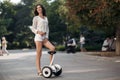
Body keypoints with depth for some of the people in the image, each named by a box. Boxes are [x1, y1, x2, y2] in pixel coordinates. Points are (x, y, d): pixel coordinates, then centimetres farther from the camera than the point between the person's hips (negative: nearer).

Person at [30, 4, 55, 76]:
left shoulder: (46, 18, 19)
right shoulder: (36, 18, 6)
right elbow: (33, 28, 2)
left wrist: (47, 37, 3)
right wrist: (38, 32, -18)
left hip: (45, 38, 5)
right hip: (38, 37, -5)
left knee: (53, 48, -15)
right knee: (39, 54, -5)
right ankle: (39, 71, -1)